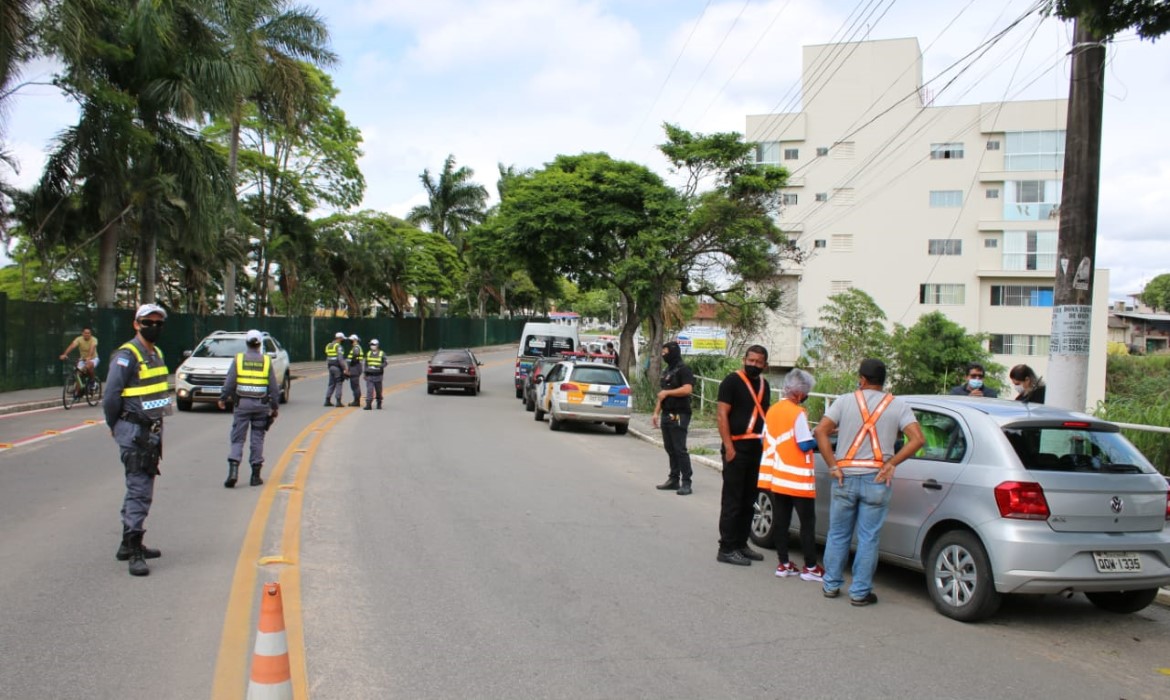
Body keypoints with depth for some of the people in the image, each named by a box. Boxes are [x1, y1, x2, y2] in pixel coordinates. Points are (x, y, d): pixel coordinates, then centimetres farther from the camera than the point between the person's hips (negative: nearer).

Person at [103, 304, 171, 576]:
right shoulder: (126, 356, -15)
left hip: (151, 431, 9)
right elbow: (111, 395, -16)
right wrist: (114, 426, -5)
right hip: (133, 432, -9)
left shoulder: (156, 354, 13)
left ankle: (130, 543, 29)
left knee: (140, 488, 17)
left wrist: (157, 429, 15)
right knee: (139, 490, -10)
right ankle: (133, 551, -6)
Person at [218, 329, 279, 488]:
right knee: (257, 439, 7)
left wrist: (223, 399, 12)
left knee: (237, 439, 3)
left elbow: (229, 382, -1)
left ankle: (233, 470, -14)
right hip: (261, 405, 1)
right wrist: (274, 406, 10)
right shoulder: (266, 361, 2)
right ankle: (255, 475, 9)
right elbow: (274, 387, 3)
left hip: (242, 404, -1)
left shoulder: (239, 359, 0)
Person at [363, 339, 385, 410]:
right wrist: (365, 373, 17)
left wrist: (381, 366, -25)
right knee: (369, 390, -7)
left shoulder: (382, 354, 1)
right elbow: (366, 364, 18)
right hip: (369, 375, 2)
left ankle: (379, 404, 21)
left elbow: (385, 363, -3)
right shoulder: (368, 353, 12)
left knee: (378, 390, 8)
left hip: (378, 375, -2)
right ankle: (368, 404, -9)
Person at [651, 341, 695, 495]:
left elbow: (687, 389, -22)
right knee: (670, 448, 9)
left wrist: (668, 392, -14)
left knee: (680, 449, -10)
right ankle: (673, 479, 15)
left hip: (679, 415, -9)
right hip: (667, 414, 9)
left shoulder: (683, 369, -8)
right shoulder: (667, 370, 19)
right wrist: (656, 413, 19)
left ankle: (686, 483, -8)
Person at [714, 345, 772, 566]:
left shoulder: (764, 385, 15)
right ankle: (727, 549, 0)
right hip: (737, 448, -7)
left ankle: (741, 544, 22)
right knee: (732, 501, -5)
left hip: (757, 448, 8)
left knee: (749, 501, 13)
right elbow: (721, 414, -13)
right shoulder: (732, 381, -8)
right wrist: (729, 447, -18)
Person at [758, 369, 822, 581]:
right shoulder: (798, 413, -14)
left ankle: (783, 564, 14)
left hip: (776, 476, 7)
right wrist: (817, 437, 2)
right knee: (807, 522, 3)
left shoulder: (772, 410, 9)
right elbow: (806, 444, -17)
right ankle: (810, 567, 6)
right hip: (796, 478, -7)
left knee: (781, 521, 10)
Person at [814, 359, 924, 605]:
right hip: (876, 480, 0)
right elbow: (917, 439, -9)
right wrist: (891, 463, -6)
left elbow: (820, 431, -8)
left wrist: (832, 465, -5)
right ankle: (860, 592, 10)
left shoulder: (845, 401, 1)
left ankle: (831, 585, 21)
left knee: (837, 535, 14)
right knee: (868, 538, 6)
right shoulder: (898, 406, 2)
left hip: (845, 477, 1)